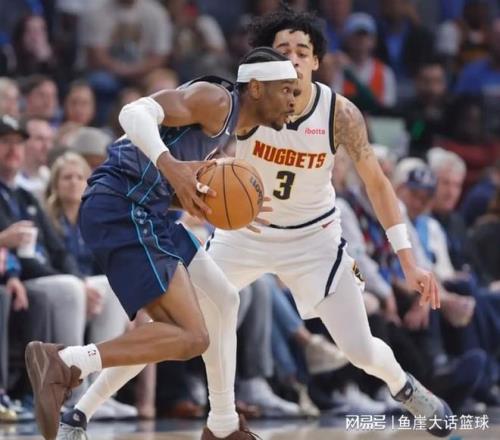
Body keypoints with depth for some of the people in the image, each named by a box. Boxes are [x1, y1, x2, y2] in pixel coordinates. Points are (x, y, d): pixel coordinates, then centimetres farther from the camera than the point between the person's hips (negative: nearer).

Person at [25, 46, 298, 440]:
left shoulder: (228, 125, 24)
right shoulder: (216, 100, -7)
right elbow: (135, 112, -22)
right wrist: (170, 166, -38)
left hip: (141, 212, 11)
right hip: (121, 211, -11)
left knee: (222, 300, 19)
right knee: (192, 338, -16)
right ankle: (64, 363, -26)